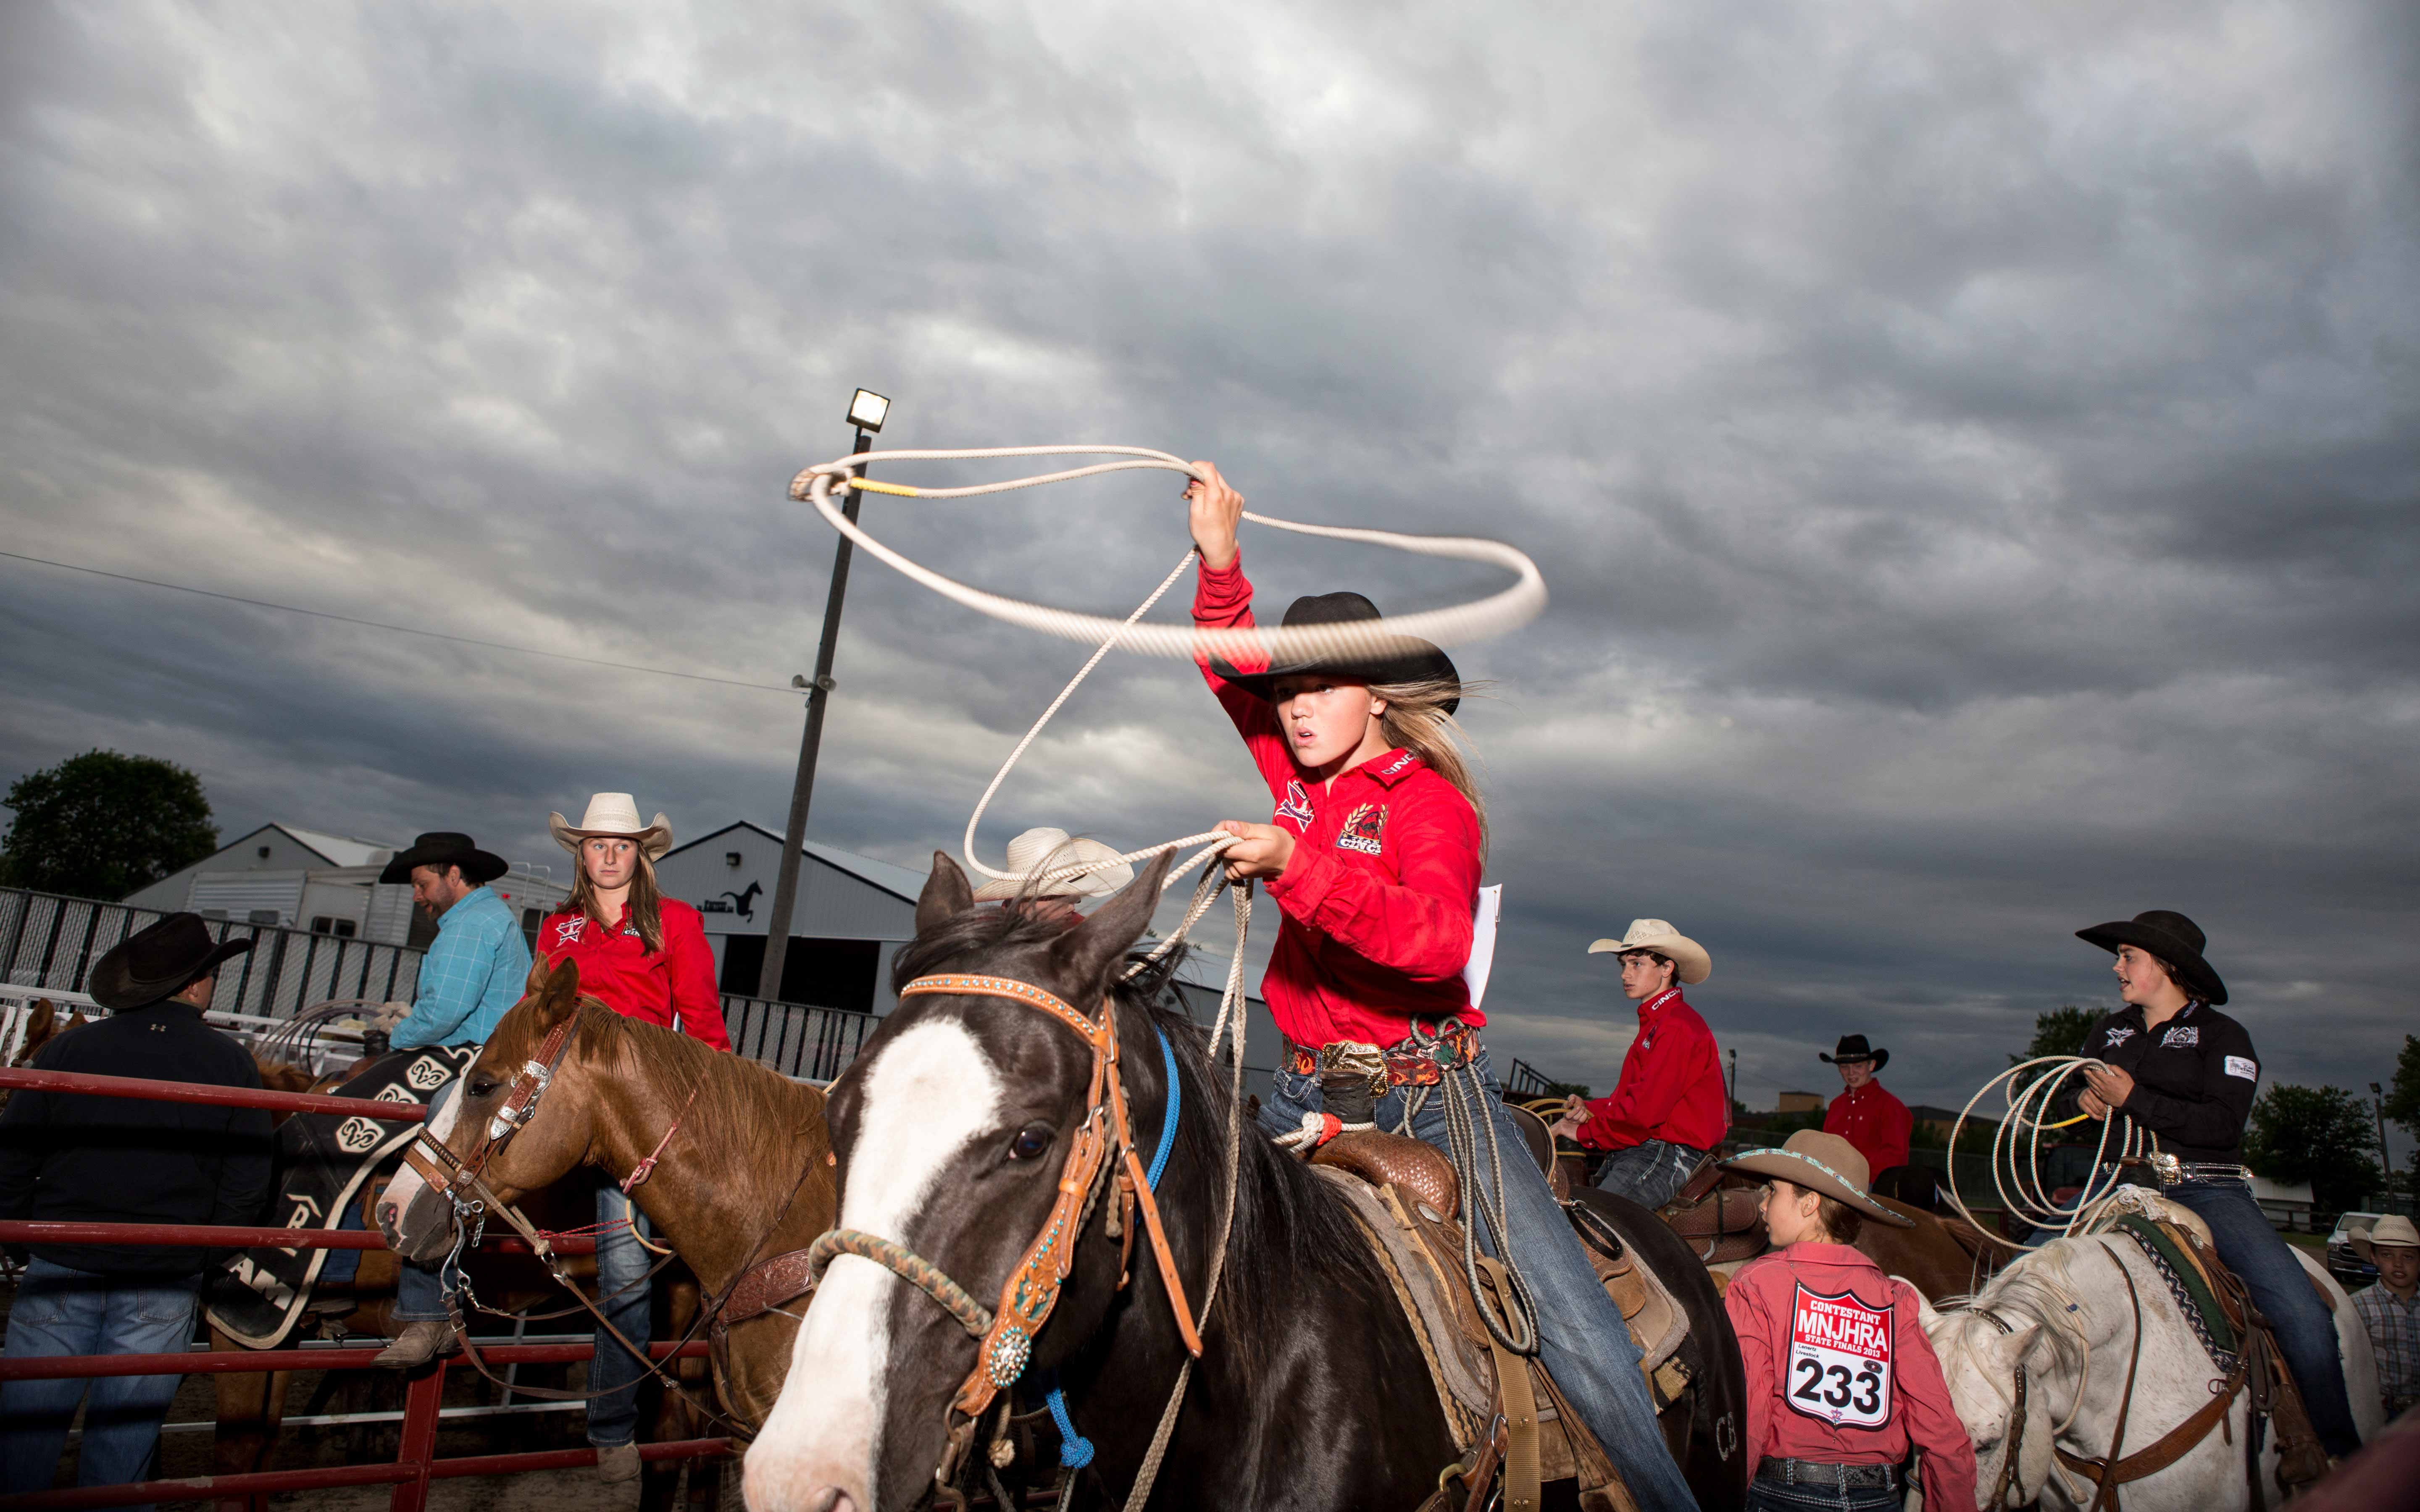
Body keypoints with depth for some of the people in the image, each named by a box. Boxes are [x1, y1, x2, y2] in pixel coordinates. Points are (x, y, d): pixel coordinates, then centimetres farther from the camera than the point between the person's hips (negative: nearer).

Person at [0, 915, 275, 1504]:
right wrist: (204, 1259, 9)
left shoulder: (67, 1049, -6)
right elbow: (246, 1187, -6)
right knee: (123, 1439, 13)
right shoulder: (233, 1064, -8)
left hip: (61, 1267, 1)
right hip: (166, 1282, 0)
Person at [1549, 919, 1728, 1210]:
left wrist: (1584, 1131, -8)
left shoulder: (1679, 1026, -11)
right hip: (1637, 1152, 10)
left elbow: (1645, 1109, -18)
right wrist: (1588, 1110, 0)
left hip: (1669, 1154, -9)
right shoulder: (1653, 1025, 22)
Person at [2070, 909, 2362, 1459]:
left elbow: (2223, 1125, -11)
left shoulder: (2222, 1035, 2)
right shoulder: (2109, 1031, 17)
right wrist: (2086, 1101, 0)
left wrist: (2134, 1100, -19)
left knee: (2303, 1315, -20)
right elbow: (2081, 1094, 25)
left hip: (2207, 1189, -3)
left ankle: (2343, 1459, -2)